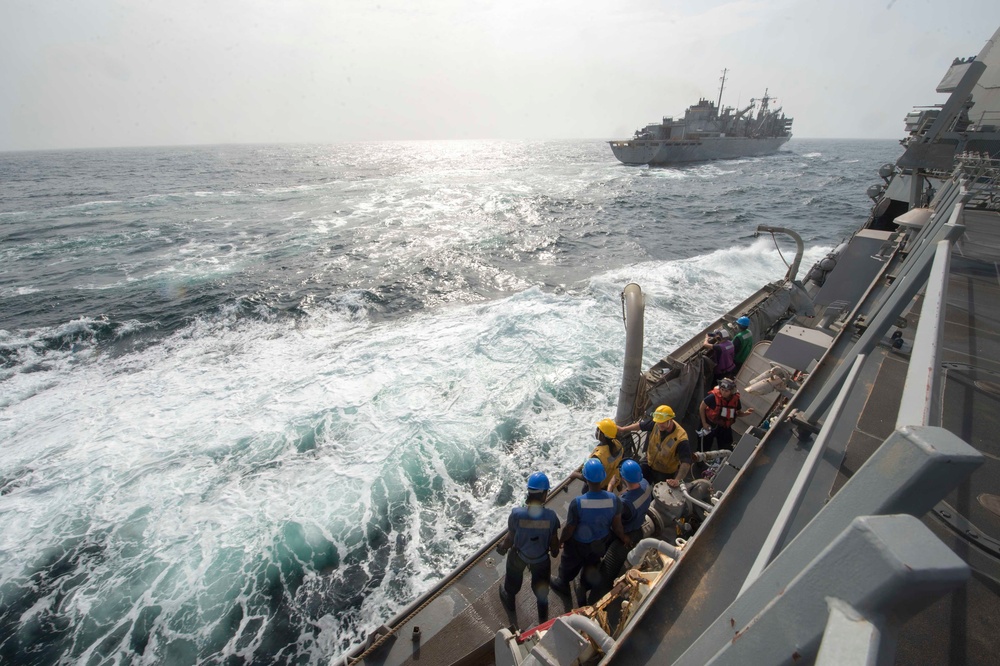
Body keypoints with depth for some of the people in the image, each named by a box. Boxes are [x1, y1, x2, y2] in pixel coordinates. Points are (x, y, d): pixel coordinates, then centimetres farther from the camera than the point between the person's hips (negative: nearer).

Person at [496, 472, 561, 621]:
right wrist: (555, 552, 10)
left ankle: (509, 600, 64)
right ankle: (543, 617, 54)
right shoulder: (551, 516, -30)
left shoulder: (517, 513, -33)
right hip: (541, 558, 0)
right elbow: (554, 540, -14)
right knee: (541, 588, 30)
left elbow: (511, 537, -17)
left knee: (513, 581, 34)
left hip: (519, 555, 0)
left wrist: (503, 547, 6)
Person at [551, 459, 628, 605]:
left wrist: (560, 540, -1)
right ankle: (587, 592, 59)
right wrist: (624, 537, 9)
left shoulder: (577, 503, -39)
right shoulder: (614, 499, -30)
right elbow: (616, 526, -13)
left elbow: (569, 529, -23)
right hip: (600, 544, 3)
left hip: (578, 545, -3)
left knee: (569, 564, 29)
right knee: (593, 564, 34)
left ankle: (563, 584, 58)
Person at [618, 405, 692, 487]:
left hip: (666, 473, -4)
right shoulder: (655, 423, -22)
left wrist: (677, 480, -47)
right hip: (649, 465, 4)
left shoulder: (680, 438, -35)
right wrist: (622, 429, 7)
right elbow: (640, 425, -2)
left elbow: (686, 462, -35)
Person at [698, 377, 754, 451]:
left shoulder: (735, 399, -14)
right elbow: (702, 407, -14)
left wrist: (745, 413, -18)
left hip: (725, 427, 3)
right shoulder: (714, 396, -28)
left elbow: (738, 413, 5)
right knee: (706, 447, 14)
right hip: (710, 425, -3)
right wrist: (704, 423, -12)